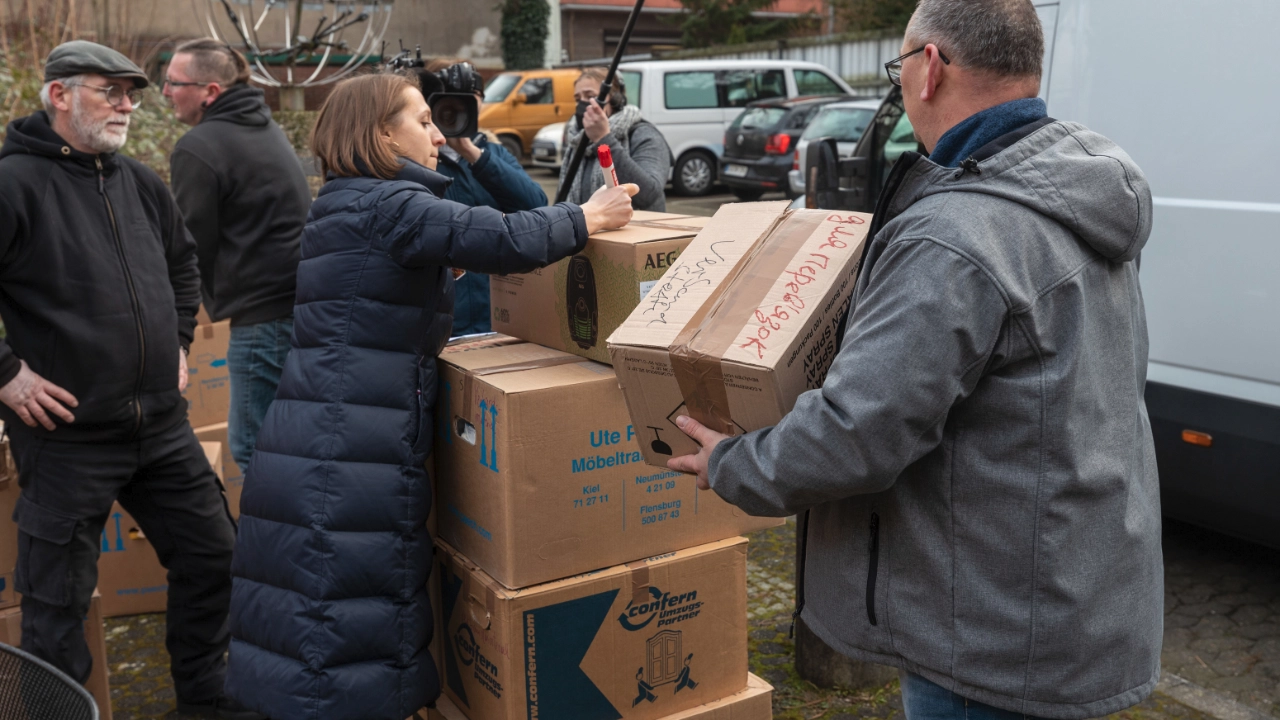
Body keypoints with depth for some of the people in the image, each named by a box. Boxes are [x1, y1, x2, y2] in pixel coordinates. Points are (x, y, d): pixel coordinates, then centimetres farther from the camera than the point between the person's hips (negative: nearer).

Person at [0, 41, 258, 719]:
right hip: (67, 436, -7)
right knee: (58, 602, 6)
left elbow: (183, 263, 27)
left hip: (163, 426, 7)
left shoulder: (139, 181, 10)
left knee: (211, 557, 16)